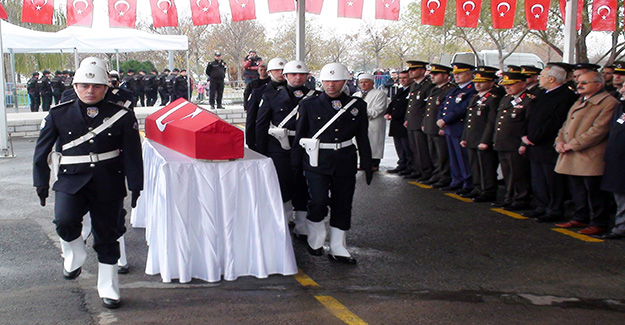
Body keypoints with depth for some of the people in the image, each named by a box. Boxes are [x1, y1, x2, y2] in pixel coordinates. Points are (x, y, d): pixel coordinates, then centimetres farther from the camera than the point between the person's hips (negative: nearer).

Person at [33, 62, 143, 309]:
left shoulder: (121, 116, 0)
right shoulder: (59, 115, 2)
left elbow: (132, 154, 3)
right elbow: (42, 151, 8)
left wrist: (135, 186, 1)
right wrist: (41, 183, 5)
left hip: (108, 184, 0)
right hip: (71, 181, 0)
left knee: (107, 235, 6)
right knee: (65, 221, -25)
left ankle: (108, 288, 24)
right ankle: (74, 256, 8)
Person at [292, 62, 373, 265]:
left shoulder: (357, 106, 6)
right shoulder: (309, 105, 1)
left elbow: (363, 138, 10)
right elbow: (300, 135, 4)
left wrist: (367, 164, 8)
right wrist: (296, 163, 2)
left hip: (345, 162, 3)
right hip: (317, 161, -2)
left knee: (342, 204, 7)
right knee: (319, 201, -13)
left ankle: (338, 249, 19)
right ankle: (315, 240, 14)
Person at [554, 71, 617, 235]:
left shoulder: (609, 103, -11)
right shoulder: (579, 102, 19)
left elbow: (599, 130, -19)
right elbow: (566, 125, 21)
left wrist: (572, 144, -19)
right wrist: (560, 141, 1)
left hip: (591, 159, -8)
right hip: (572, 159, 9)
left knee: (594, 192, -1)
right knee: (577, 191, 15)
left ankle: (598, 223, 9)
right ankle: (580, 218, 27)